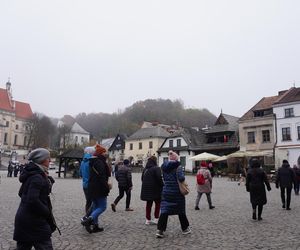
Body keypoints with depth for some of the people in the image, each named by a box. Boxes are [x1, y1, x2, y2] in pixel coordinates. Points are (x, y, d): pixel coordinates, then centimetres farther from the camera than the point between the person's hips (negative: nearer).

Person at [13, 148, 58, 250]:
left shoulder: (31, 174, 10)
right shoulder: (37, 177, -20)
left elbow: (21, 193, 18)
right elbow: (33, 201, -29)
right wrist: (48, 213, -15)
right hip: (35, 222, -9)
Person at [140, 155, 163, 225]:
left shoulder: (145, 169, 10)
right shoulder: (156, 168, -14)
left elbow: (142, 178, 15)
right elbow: (159, 178, -18)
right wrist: (162, 186, -5)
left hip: (146, 189, 6)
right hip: (155, 189, -6)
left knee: (148, 204, 13)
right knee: (158, 203, 9)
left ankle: (148, 220, 16)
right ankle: (156, 219, 7)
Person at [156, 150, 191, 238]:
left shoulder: (164, 166, 5)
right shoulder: (177, 167, -14)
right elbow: (181, 178, -22)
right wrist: (183, 178, -3)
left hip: (166, 192, 4)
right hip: (177, 192, -4)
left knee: (164, 211, 4)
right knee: (181, 211, 13)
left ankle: (160, 230, -4)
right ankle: (185, 228, 29)